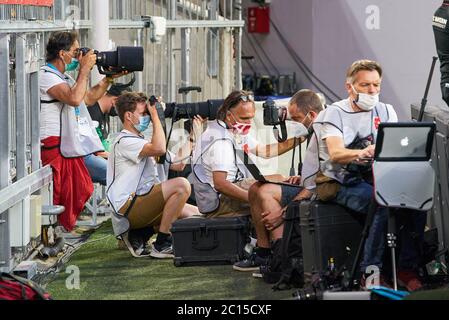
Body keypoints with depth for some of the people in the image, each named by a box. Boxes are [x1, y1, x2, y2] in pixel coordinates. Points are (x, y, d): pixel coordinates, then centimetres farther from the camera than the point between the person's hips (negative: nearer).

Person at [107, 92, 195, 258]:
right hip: (127, 206, -10)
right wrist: (155, 116, -15)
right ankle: (161, 244, -19)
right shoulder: (125, 141, -10)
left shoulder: (137, 140, 24)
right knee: (181, 185, -25)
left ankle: (138, 235, 7)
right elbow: (159, 148, -28)